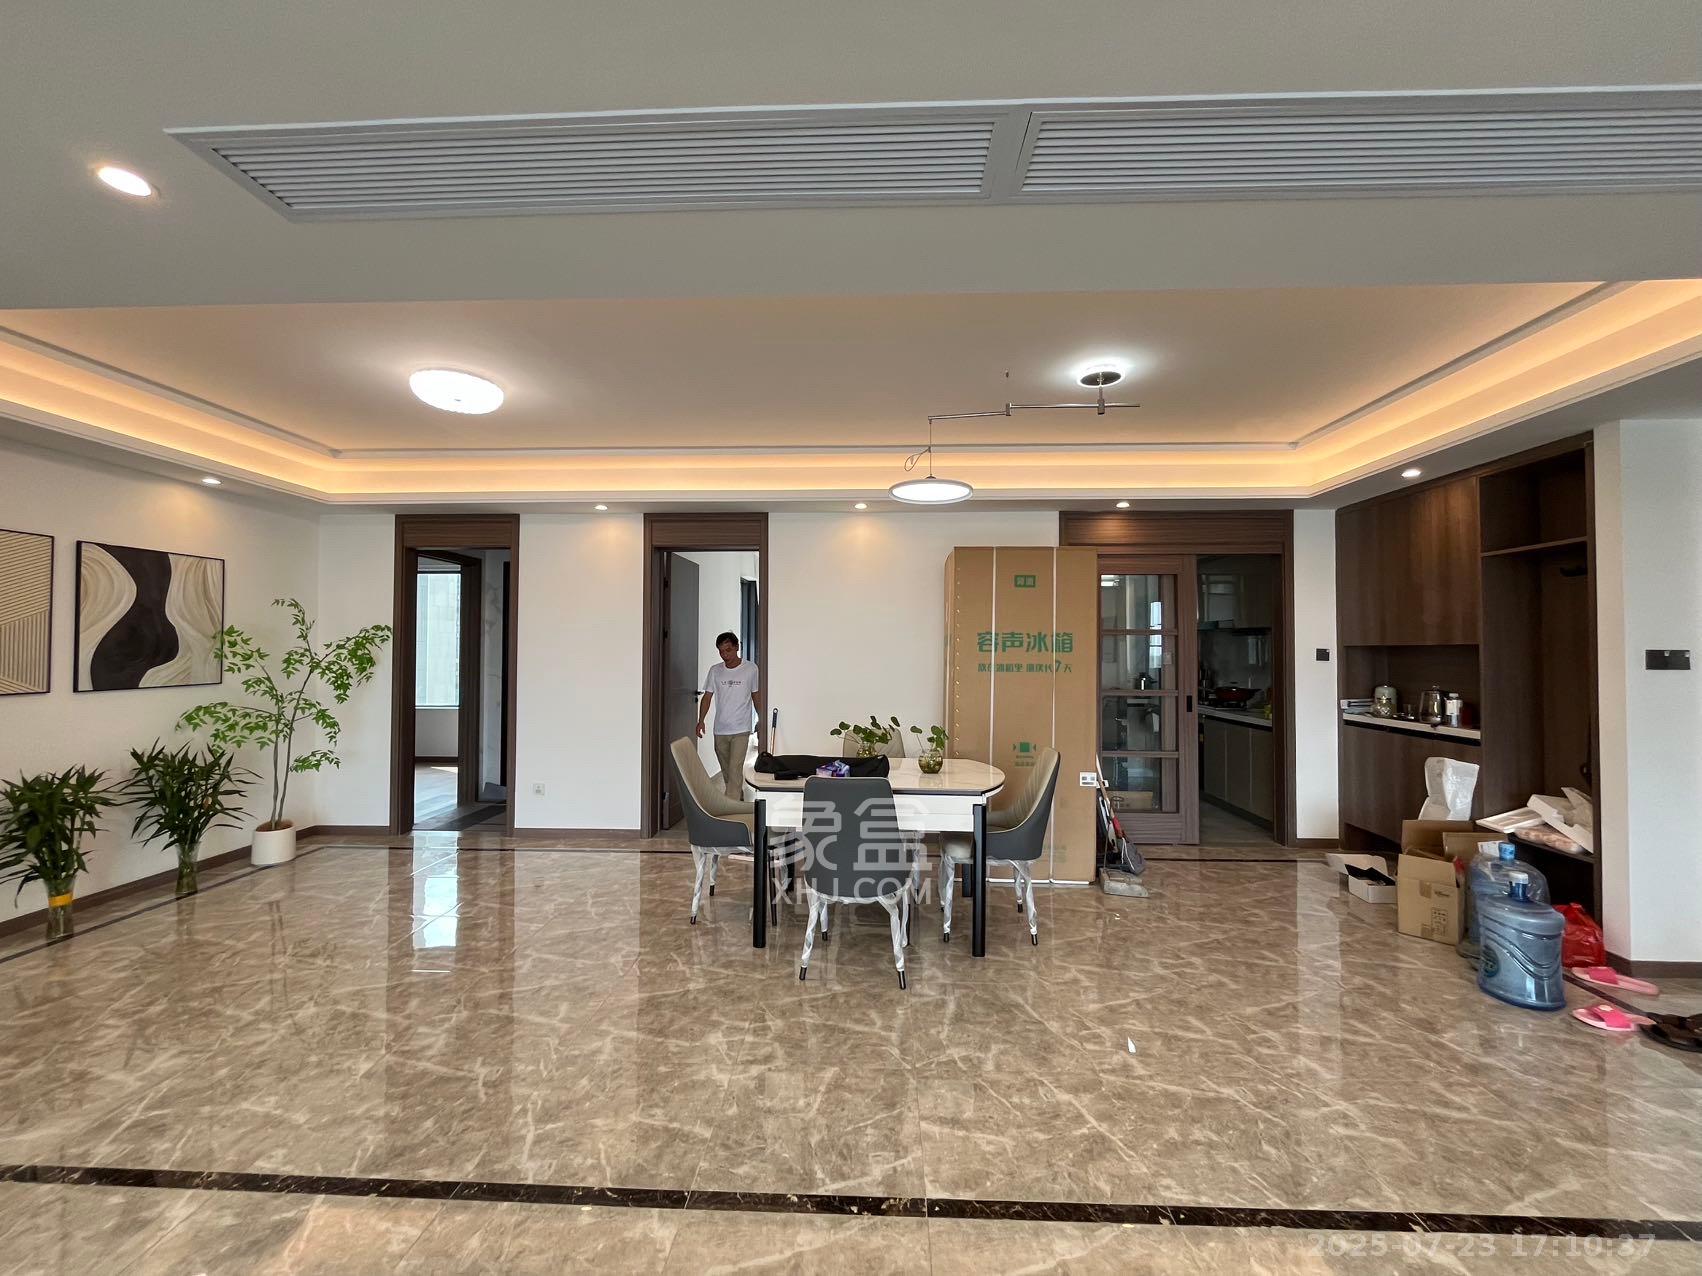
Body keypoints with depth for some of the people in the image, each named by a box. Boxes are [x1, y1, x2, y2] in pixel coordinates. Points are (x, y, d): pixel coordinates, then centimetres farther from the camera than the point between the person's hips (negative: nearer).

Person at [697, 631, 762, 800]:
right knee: (726, 772, 15)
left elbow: (756, 696, 7)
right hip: (720, 730, 4)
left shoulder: (751, 669, -4)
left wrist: (761, 719, 11)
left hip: (740, 730, -4)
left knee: (735, 769, -11)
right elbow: (707, 697, 3)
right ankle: (739, 799, 35)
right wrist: (700, 721, -10)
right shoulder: (715, 670, 2)